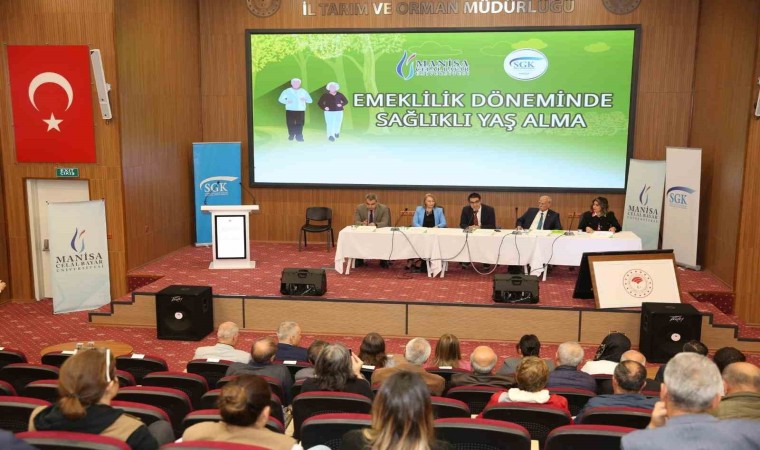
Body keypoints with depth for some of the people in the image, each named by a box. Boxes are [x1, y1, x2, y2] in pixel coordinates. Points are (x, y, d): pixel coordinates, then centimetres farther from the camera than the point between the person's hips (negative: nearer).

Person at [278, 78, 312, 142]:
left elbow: (310, 100, 9)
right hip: (290, 110, 0)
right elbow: (281, 99, 5)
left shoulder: (303, 91, 9)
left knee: (300, 124, -7)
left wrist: (305, 99, -14)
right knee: (290, 123, -2)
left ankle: (299, 137, -3)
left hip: (301, 110, 0)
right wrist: (287, 101, -15)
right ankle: (291, 135, 13)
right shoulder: (287, 91, 5)